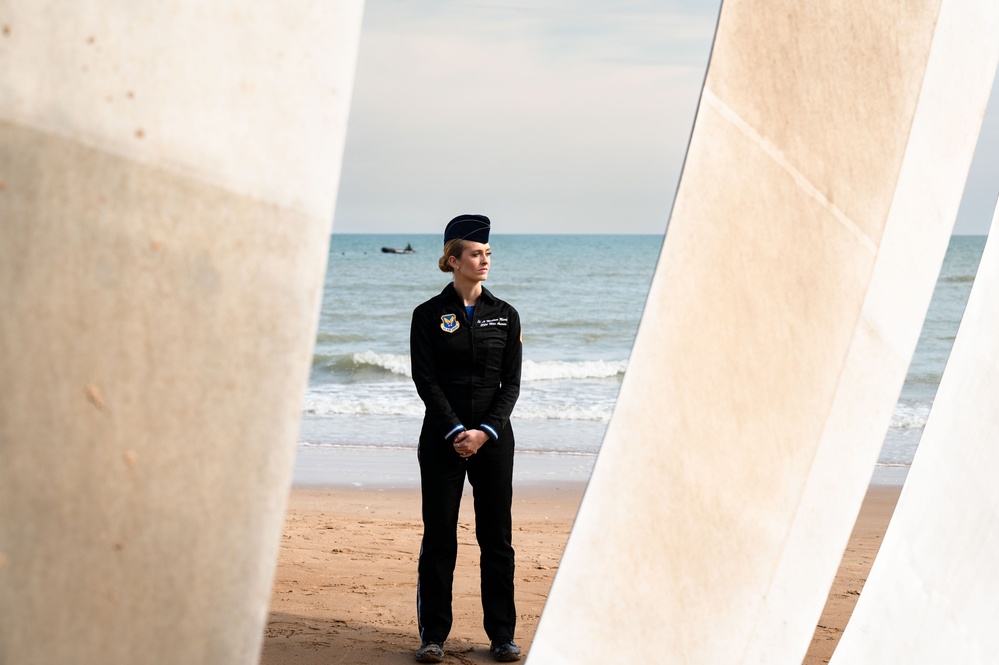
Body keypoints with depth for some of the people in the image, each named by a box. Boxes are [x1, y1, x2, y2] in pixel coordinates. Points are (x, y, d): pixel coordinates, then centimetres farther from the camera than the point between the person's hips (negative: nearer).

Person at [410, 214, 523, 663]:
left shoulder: (505, 315, 7)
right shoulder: (429, 315, 1)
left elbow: (511, 383, 3)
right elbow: (426, 381, -5)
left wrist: (485, 431, -9)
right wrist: (456, 432, -14)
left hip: (493, 437, 2)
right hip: (442, 437, -2)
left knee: (497, 536, 4)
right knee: (439, 537, 2)